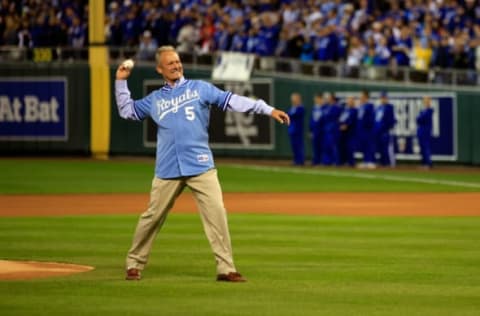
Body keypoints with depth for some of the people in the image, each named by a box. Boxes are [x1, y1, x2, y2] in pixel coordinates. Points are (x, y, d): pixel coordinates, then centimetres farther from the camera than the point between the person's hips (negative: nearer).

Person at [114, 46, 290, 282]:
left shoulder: (200, 88, 9)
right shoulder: (154, 99, 16)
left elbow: (232, 101, 2)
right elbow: (126, 110, 27)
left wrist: (268, 110, -6)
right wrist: (120, 81, 18)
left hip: (200, 166, -1)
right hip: (168, 170, 1)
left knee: (216, 213, -11)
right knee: (152, 216, 4)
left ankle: (226, 269, -7)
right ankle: (134, 263, 19)